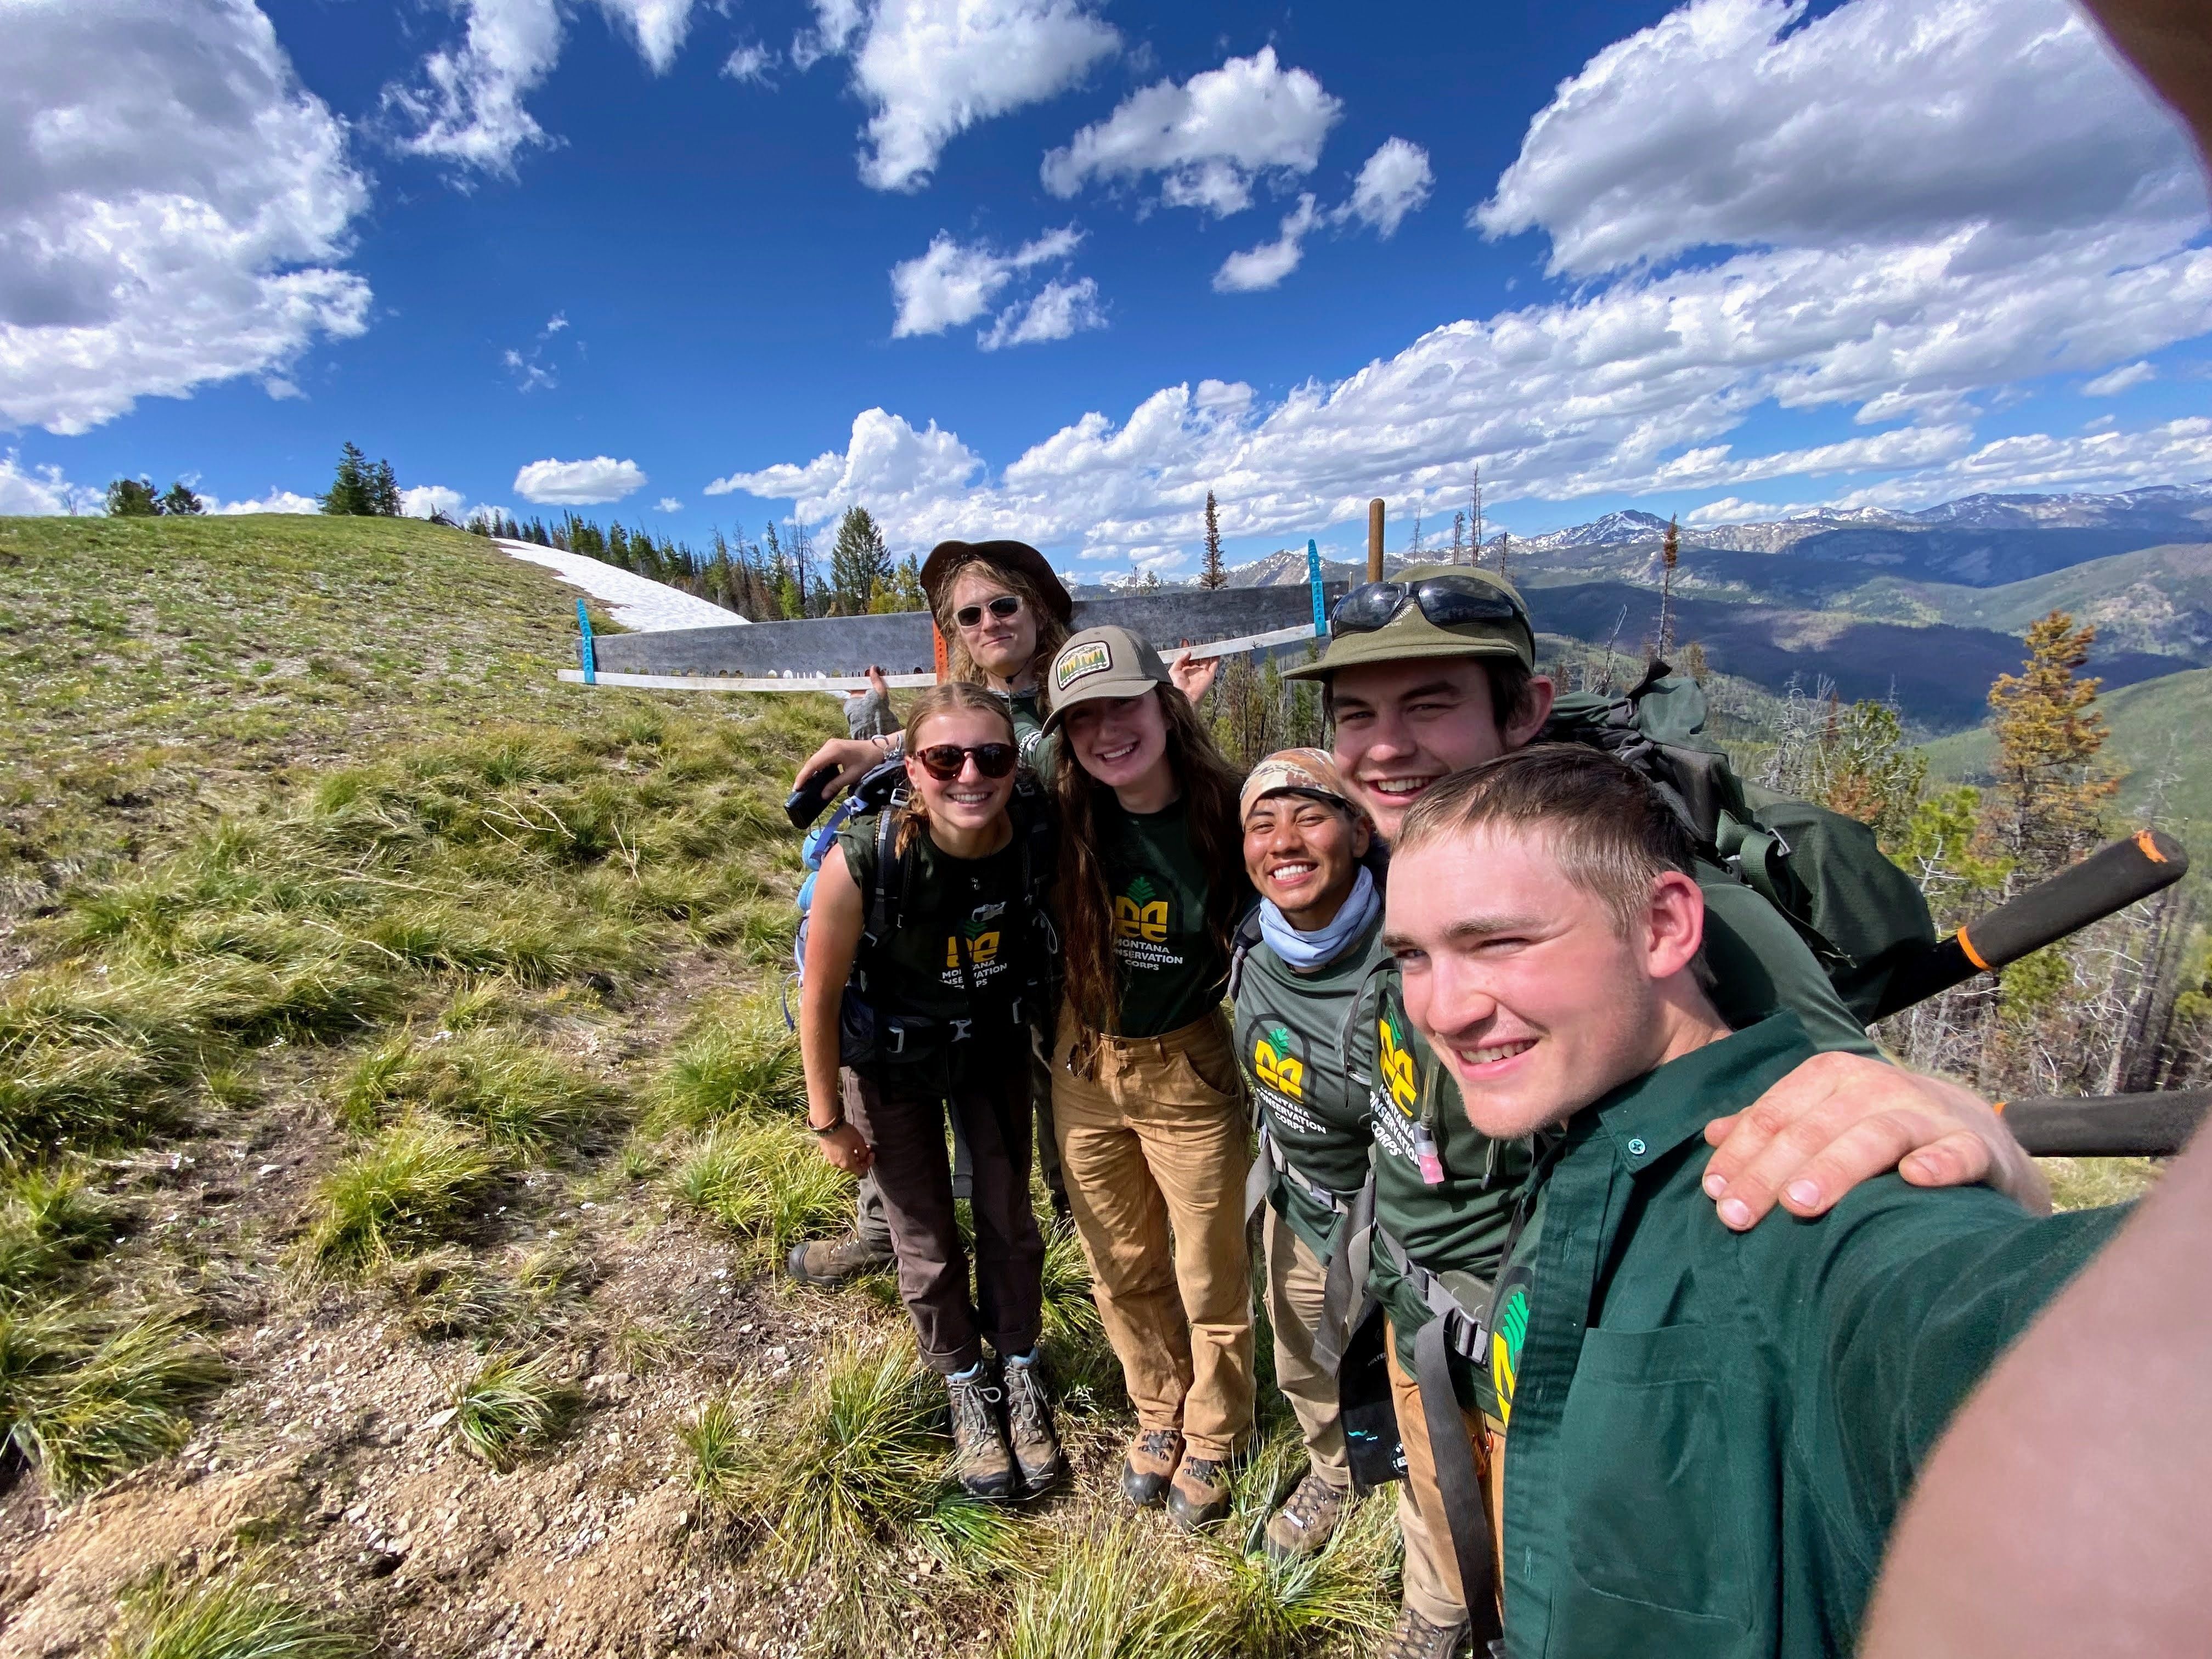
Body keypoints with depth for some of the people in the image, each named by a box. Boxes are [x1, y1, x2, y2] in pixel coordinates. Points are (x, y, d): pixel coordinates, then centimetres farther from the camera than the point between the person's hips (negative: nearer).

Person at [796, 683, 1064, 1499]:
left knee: (1009, 1218, 16)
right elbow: (819, 997, -20)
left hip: (994, 1049, 2)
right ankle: (967, 1387, 43)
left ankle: (1019, 1371, 44)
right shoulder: (863, 860, -35)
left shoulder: (1039, 838, -29)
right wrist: (828, 1119, -11)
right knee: (927, 1243, 14)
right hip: (891, 1065, -2)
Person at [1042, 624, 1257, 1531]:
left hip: (1190, 1072, -2)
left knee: (1208, 1278, 16)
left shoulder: (1226, 813, -19)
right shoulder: (1064, 819, -13)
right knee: (1122, 1270, 22)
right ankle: (1158, 1412, 50)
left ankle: (1212, 1439, 45)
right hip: (1086, 1070, 3)